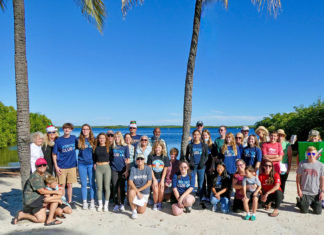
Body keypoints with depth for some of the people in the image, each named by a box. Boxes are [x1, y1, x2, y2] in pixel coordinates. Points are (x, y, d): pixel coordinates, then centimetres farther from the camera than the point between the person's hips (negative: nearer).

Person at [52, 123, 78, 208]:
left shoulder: (74, 138, 3)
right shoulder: (58, 140, -3)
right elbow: (54, 154, -1)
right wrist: (56, 166, -7)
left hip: (72, 166, 2)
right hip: (61, 167, -2)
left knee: (70, 185, 9)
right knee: (62, 185, 3)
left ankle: (70, 202, 20)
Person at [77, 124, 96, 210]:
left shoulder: (93, 140, 4)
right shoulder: (79, 140, 3)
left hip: (91, 164, 0)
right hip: (81, 164, 0)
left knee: (92, 183, 3)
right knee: (83, 184, 6)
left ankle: (92, 202, 13)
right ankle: (84, 202, 16)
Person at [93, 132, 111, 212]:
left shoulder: (108, 147, 1)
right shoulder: (96, 147, 7)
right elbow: (94, 157, 16)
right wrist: (94, 164, 2)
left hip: (106, 167, -1)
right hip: (98, 168, 2)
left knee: (107, 187, 2)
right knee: (99, 187, 5)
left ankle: (106, 204, 15)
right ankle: (100, 204, 18)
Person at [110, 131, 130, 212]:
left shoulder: (125, 147, 2)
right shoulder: (112, 147, 7)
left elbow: (127, 160, 1)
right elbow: (109, 158, 13)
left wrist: (127, 170, -5)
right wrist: (110, 167, 3)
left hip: (122, 169, -1)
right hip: (114, 169, 1)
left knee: (122, 187, 4)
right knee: (115, 187, 2)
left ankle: (122, 204, 13)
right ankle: (116, 204, 10)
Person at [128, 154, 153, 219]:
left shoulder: (148, 169, -11)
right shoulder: (133, 169, -11)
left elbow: (149, 183, -12)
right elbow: (130, 182, -17)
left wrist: (139, 190, -17)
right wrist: (137, 192, -25)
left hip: (144, 192, 0)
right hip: (135, 189, 0)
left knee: (141, 211, -2)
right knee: (131, 192, -36)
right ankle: (133, 210, -11)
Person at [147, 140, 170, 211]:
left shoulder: (165, 157, -6)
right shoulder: (151, 156, -7)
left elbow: (165, 170, -3)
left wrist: (162, 181, -7)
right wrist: (154, 179, -7)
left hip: (161, 177, 1)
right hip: (153, 177, -1)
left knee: (161, 191, -10)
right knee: (155, 190, -13)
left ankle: (160, 204, 15)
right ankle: (155, 204, 11)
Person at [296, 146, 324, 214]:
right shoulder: (302, 164, -4)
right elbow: (298, 177, 1)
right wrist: (299, 189, -4)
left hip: (316, 193, 1)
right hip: (304, 192, -1)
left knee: (318, 211, 2)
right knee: (304, 211, 0)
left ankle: (312, 204, 32)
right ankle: (300, 202, 31)